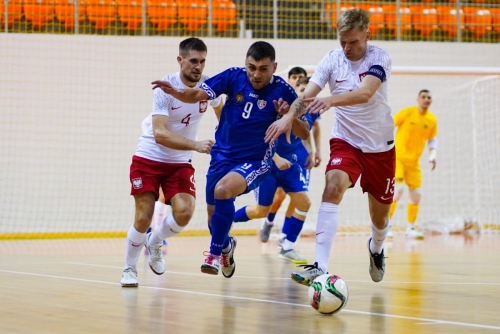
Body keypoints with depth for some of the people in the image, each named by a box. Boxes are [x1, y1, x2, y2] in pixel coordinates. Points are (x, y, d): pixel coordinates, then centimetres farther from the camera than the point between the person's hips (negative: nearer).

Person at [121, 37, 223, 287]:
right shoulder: (165, 87, -20)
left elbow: (221, 111, 18)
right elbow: (160, 134, -30)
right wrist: (196, 145, -40)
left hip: (180, 162, 3)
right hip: (149, 158, -3)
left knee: (184, 213, -17)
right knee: (143, 217, -9)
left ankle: (153, 243, 14)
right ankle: (129, 268, 15)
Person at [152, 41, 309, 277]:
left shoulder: (282, 91, -12)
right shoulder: (234, 77, -7)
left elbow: (304, 133, -9)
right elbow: (198, 94, -13)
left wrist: (289, 115, -29)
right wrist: (175, 92, -33)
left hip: (254, 162, -4)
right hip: (222, 156, 4)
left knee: (223, 189, -32)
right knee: (214, 215, 13)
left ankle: (215, 253, -19)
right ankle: (226, 245, 48)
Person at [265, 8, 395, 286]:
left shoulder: (379, 58, -15)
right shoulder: (332, 59, -9)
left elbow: (365, 93, -34)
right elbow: (307, 95, -19)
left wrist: (331, 100, -51)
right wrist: (289, 116, -40)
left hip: (380, 147, 0)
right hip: (346, 142, 0)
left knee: (380, 215, 11)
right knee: (333, 187, -29)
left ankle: (376, 248, 49)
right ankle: (320, 266, -35)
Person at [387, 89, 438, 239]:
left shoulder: (432, 120, 2)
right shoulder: (407, 113, -10)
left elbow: (432, 139, 14)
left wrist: (432, 155, -2)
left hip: (413, 161, 5)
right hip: (397, 157, -5)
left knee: (416, 195, 3)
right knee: (399, 189, -20)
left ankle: (410, 228, 18)